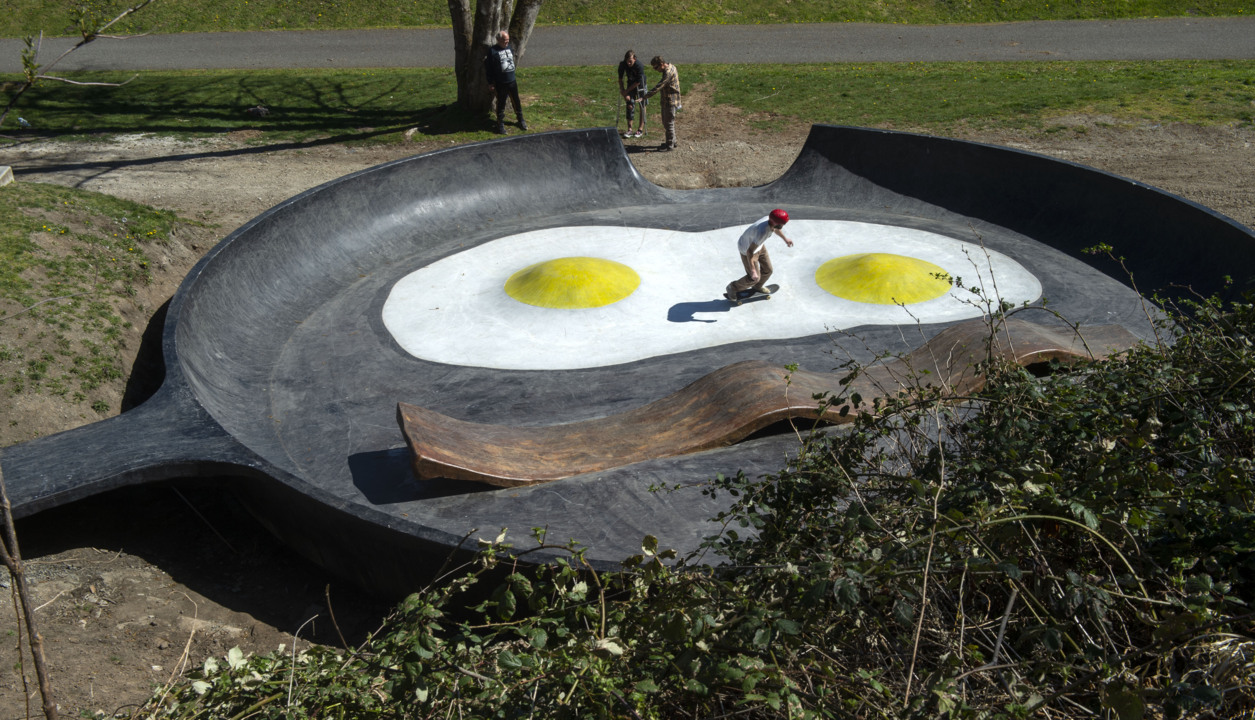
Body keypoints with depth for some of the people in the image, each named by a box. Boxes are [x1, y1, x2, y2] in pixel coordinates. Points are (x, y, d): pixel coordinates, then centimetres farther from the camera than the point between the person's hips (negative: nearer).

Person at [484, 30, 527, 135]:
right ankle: (500, 124, 16)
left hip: (512, 81, 5)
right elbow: (489, 68, -10)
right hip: (500, 83, -5)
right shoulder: (492, 51, -12)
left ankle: (521, 120, 32)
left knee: (516, 101, 16)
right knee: (501, 104, 4)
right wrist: (490, 83, -10)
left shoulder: (510, 48, 6)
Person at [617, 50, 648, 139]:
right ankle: (629, 130, 0)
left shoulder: (639, 65, -30)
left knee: (642, 106, 1)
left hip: (640, 86, -3)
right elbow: (620, 79, -5)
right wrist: (622, 89, -13)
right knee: (630, 105, -4)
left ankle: (641, 129, 9)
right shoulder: (623, 65, -18)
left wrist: (626, 91, -22)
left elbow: (638, 82, -25)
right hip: (630, 84, 3)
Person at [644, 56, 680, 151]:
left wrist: (646, 95, -31)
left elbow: (659, 86, -29)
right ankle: (672, 141, 30)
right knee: (666, 122, 19)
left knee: (669, 123, -2)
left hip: (670, 101, -10)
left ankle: (670, 145, 6)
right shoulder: (670, 67, 9)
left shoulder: (668, 72, -24)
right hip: (667, 100, 10)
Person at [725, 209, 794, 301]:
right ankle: (733, 288, 28)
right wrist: (753, 271, -37)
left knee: (767, 270, 16)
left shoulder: (771, 219, -18)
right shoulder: (762, 232, -43)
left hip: (758, 245, 8)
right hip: (747, 249, -8)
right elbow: (749, 251, -39)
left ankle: (757, 287, 45)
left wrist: (785, 239, 25)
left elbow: (775, 228, 8)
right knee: (754, 278, 4)